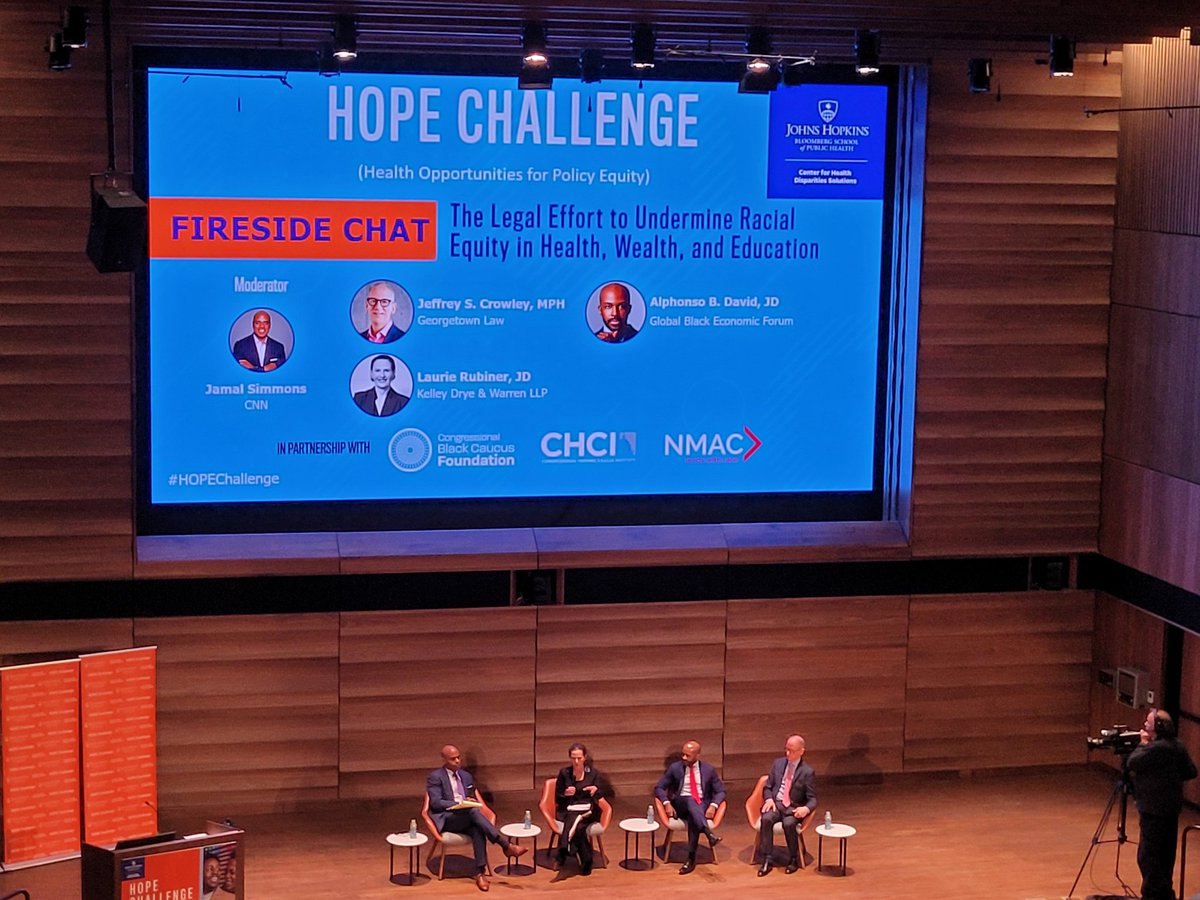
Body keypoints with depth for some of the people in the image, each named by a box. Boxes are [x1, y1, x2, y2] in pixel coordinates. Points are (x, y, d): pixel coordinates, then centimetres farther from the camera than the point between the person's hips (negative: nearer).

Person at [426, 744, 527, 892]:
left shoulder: (466, 776, 18)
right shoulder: (435, 777, -1)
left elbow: (473, 799, 23)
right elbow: (436, 803, -10)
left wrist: (471, 801, -3)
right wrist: (459, 804, -22)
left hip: (466, 818, 5)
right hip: (446, 818, -5)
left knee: (478, 830, -32)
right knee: (473, 812, -34)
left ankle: (480, 873, -38)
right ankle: (507, 846, -37)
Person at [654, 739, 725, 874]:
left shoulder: (708, 770, 6)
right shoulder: (674, 768, 5)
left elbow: (720, 791, 9)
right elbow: (659, 788, 8)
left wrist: (713, 806, -12)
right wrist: (667, 803, -11)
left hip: (702, 806, 0)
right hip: (681, 805, 0)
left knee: (693, 818, -37)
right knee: (691, 800, -38)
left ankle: (691, 859, -37)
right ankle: (710, 835, -56)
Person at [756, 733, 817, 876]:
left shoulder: (807, 771, -3)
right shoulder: (778, 763, 8)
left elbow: (812, 799, -3)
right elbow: (767, 787, 14)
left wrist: (806, 809, -26)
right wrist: (769, 799, -9)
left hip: (794, 808, -3)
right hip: (775, 803, 3)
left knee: (789, 823, -35)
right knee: (766, 819, -31)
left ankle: (793, 859, -13)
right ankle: (766, 860, -27)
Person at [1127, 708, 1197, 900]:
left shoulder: (1156, 748, -21)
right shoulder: (1178, 747, 8)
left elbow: (1133, 763, -18)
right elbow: (1191, 772, 14)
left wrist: (1143, 743, -7)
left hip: (1154, 809, -10)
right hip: (1171, 807, 10)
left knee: (1147, 855, -6)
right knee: (1166, 853, 17)